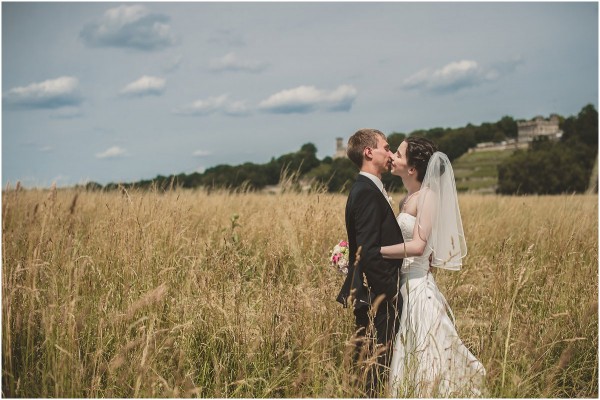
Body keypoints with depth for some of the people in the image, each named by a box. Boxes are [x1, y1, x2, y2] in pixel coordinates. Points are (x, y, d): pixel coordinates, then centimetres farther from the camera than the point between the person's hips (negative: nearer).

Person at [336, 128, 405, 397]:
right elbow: (369, 251, -23)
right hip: (378, 296, -10)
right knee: (374, 363, -5)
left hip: (376, 294, 10)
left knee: (371, 362, 13)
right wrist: (389, 292, -19)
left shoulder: (366, 189, 16)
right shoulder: (367, 192, -17)